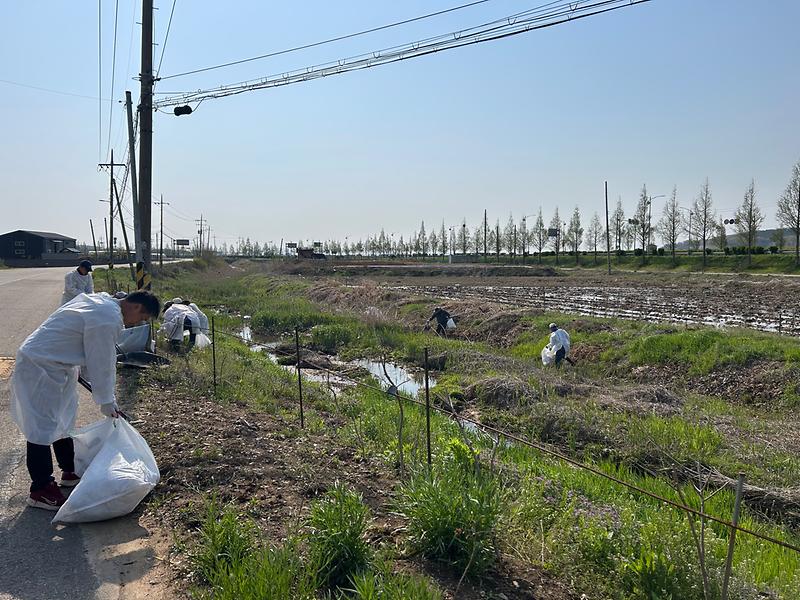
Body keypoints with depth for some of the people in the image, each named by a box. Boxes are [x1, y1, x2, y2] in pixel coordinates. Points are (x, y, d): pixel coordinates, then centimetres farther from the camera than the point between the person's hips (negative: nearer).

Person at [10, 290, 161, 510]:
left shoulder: (102, 300, 3)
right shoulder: (108, 321, -27)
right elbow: (101, 365, -19)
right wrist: (106, 402, -6)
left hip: (55, 364, 11)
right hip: (39, 369, -11)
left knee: (64, 420, 19)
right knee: (43, 428, -2)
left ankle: (70, 472, 33)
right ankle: (40, 490, 9)